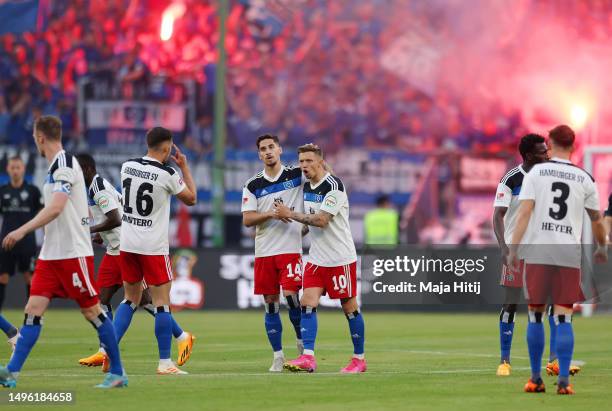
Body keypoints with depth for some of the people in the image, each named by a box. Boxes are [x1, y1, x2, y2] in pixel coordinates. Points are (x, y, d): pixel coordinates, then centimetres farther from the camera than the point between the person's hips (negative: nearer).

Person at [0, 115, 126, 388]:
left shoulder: (64, 164, -15)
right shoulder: (56, 166, 14)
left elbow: (56, 208, -27)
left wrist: (22, 231, -29)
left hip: (74, 253, -9)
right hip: (51, 253, 9)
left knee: (92, 310, -1)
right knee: (33, 309, -2)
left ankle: (117, 373, 9)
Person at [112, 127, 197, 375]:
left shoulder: (127, 166, 2)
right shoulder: (167, 175, -12)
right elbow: (191, 198, 4)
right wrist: (184, 166, 11)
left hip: (127, 244, 6)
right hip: (153, 247, -6)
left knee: (131, 299, 17)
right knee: (162, 301, 1)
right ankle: (165, 362, 0)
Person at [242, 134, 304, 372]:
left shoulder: (296, 175, 2)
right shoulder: (253, 185, 7)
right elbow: (247, 219, 2)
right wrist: (271, 213, -14)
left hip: (291, 248, -2)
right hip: (264, 251, 2)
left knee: (291, 294, -15)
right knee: (271, 303, 2)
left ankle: (303, 343, 8)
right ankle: (278, 356, 9)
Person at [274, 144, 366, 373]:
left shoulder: (334, 186, -17)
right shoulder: (307, 186, 9)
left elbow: (321, 219, -24)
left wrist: (290, 214, -17)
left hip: (340, 259, -7)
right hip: (317, 258, 7)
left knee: (349, 307, 1)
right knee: (307, 303, -7)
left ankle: (359, 359, 13)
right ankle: (308, 358, -14)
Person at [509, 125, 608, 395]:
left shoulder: (536, 172, 2)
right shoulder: (584, 179, 7)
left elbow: (524, 212, -7)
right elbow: (597, 220, 14)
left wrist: (513, 248, -8)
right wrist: (602, 248, 31)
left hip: (537, 252, -1)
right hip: (569, 255, 1)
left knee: (535, 316, 9)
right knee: (563, 319, 1)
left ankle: (535, 379, 11)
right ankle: (563, 380, -8)